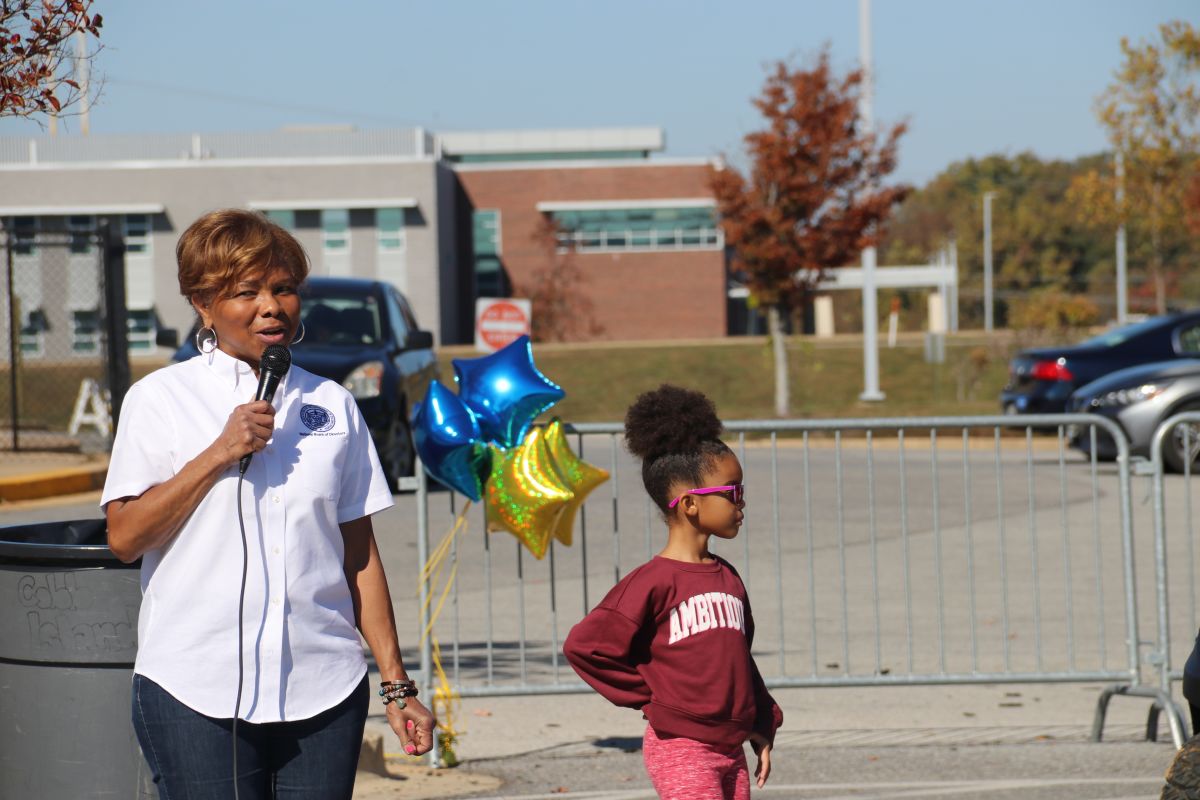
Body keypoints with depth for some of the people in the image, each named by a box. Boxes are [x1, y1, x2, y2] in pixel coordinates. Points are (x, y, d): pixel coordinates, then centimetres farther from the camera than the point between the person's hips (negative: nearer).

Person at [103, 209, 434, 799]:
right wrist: (220, 453, -12)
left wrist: (397, 686, 9)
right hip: (196, 697, -3)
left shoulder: (332, 405, 12)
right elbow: (124, 539, -5)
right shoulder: (160, 399, 3)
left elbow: (359, 555, 12)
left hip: (324, 693, 3)